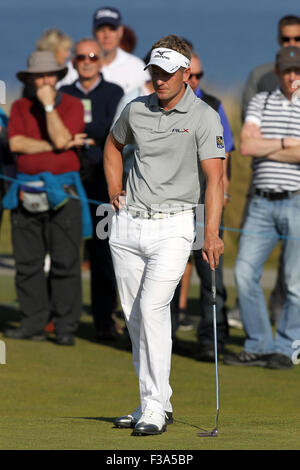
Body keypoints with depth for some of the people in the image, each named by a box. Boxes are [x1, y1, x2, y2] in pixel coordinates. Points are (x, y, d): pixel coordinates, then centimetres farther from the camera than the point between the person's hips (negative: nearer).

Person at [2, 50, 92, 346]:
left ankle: (65, 326, -1)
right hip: (27, 193, 3)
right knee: (28, 261, 3)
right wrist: (52, 145, -10)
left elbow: (61, 139, -13)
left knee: (65, 261, -4)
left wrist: (49, 105, -10)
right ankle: (33, 322, 9)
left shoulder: (72, 105, 3)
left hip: (62, 191, -3)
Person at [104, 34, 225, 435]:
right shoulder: (136, 110, 6)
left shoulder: (204, 117, -10)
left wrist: (212, 233, -27)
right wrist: (115, 189, 15)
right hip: (128, 224, 6)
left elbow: (215, 178, -17)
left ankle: (154, 408, -19)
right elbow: (113, 144, 27)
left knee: (153, 307, -20)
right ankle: (154, 403, 19)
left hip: (173, 226, -5)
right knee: (134, 317, 8)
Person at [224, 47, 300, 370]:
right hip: (263, 201, 3)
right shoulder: (260, 103, 11)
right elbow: (246, 145, -3)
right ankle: (258, 346, 8)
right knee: (245, 273, -3)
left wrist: (264, 148, -8)